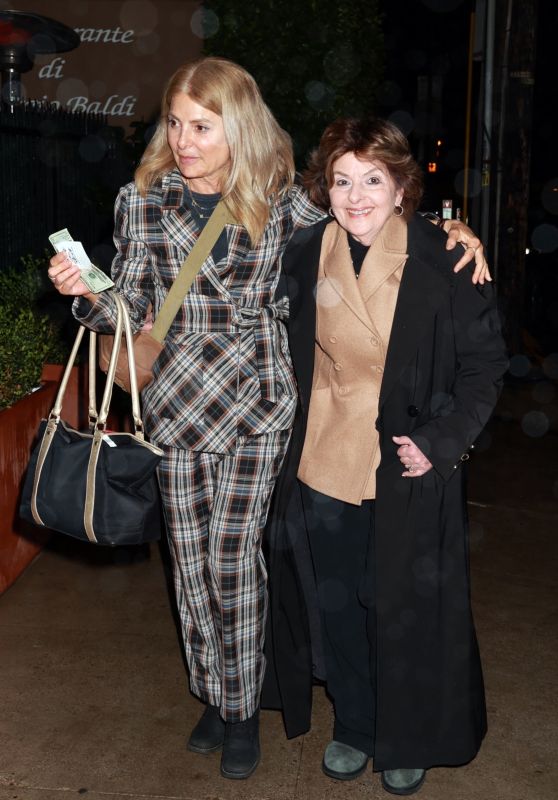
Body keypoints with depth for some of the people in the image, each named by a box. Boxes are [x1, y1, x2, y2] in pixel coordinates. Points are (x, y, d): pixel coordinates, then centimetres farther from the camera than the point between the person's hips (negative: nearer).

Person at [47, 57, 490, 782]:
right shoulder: (142, 200, 1)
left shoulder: (280, 202, -1)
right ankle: (212, 696, 29)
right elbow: (130, 308, 3)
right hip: (178, 399, 2)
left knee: (233, 557, -1)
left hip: (256, 399, -2)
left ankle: (242, 708, 20)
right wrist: (88, 293, -18)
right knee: (191, 557, 8)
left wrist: (450, 229, -2)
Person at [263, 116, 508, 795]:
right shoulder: (303, 257, 0)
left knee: (404, 610, 10)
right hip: (320, 466, 3)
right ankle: (354, 727, 37)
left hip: (406, 470, -3)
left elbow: (484, 364, -5)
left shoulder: (444, 262, -10)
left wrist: (441, 440, -15)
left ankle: (408, 741, 33)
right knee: (334, 605, 14)